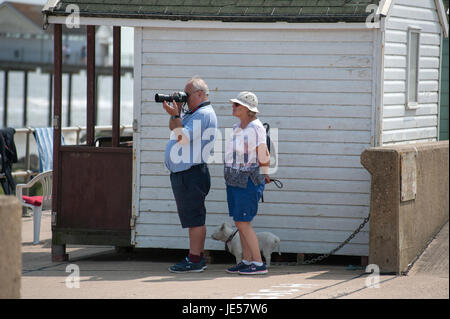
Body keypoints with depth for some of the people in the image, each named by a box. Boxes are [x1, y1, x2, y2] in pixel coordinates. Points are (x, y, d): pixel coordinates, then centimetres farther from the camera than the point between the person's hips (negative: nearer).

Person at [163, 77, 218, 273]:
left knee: (194, 217, -9)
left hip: (193, 174, -11)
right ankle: (199, 257, 17)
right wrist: (175, 112, 12)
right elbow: (173, 129, 26)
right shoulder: (193, 113, 20)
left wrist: (174, 114, -13)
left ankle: (194, 260, -9)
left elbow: (182, 136, -19)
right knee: (194, 217, 12)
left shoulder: (204, 114, -12)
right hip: (182, 174, 11)